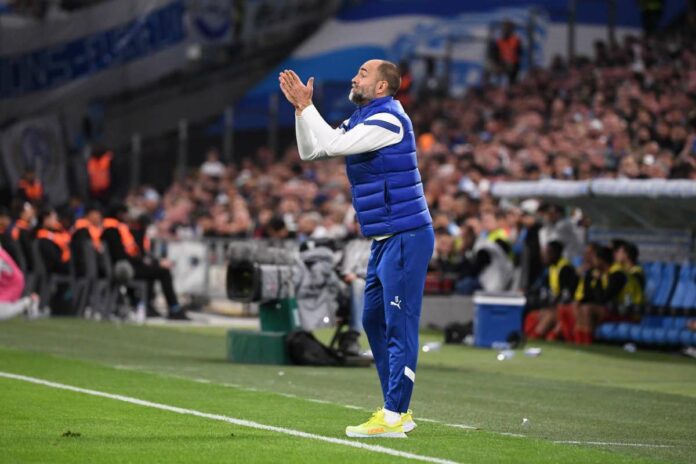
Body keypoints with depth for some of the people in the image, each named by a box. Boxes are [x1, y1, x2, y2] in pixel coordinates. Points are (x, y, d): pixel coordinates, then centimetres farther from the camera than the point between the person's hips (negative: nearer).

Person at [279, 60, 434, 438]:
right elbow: (311, 151, 16)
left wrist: (306, 106, -13)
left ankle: (393, 419, -10)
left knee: (399, 326, -9)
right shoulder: (360, 121, 15)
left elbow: (332, 144, -23)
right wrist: (300, 108, 6)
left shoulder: (387, 120, -15)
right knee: (374, 321, 14)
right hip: (385, 239, 10)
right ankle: (398, 411, 18)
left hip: (406, 237, -10)